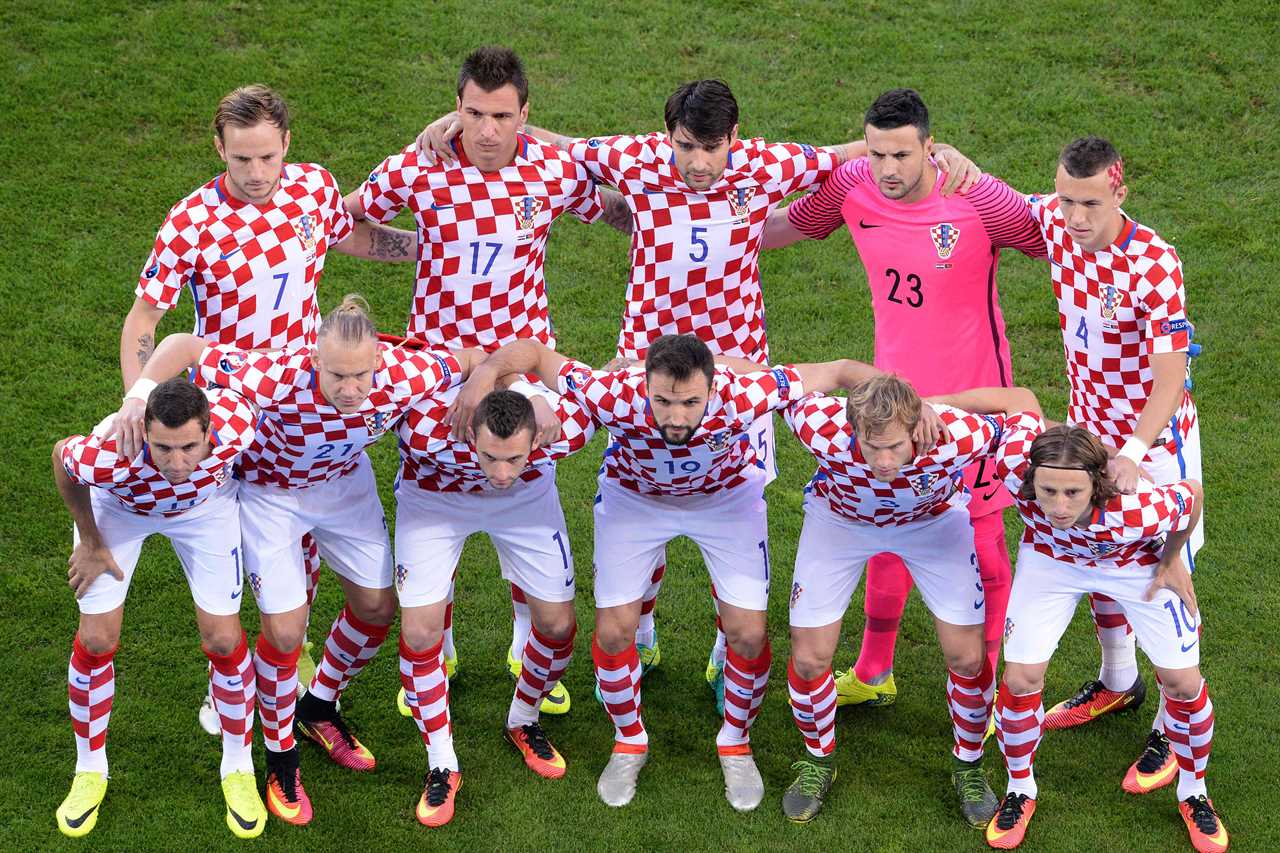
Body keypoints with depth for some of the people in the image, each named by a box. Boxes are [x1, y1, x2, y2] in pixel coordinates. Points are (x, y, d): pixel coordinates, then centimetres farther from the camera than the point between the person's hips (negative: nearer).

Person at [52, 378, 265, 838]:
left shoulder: (235, 424, -42)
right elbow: (62, 455, -19)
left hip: (206, 504, 1)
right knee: (96, 641, -1)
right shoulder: (110, 454, -45)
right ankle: (90, 769, 24)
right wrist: (91, 543, -8)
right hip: (117, 505, -1)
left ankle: (238, 766, 23)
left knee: (224, 640, -2)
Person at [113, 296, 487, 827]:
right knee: (285, 630, -8)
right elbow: (183, 346, -37)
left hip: (344, 482, 4)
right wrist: (141, 393, -51)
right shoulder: (277, 378, -44)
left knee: (378, 606, 11)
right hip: (269, 490, -4)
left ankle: (319, 708, 40)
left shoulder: (403, 375, -34)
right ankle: (280, 758, 19)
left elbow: (473, 360, -16)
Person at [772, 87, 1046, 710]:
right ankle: (873, 674, 38)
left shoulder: (979, 200, -23)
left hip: (971, 395, -4)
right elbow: (783, 225, 9)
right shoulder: (849, 185, -11)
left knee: (980, 542, 8)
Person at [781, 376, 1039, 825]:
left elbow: (1019, 398, -22)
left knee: (968, 657, -3)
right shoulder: (823, 430, -41)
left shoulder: (952, 438, -42)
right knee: (808, 658, -2)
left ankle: (968, 764, 25)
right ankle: (818, 761, 27)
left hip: (934, 518, 0)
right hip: (840, 518, 0)